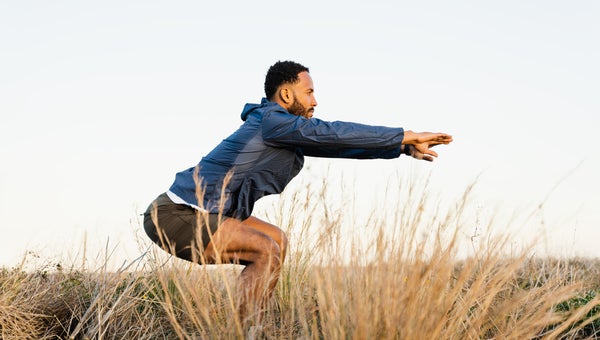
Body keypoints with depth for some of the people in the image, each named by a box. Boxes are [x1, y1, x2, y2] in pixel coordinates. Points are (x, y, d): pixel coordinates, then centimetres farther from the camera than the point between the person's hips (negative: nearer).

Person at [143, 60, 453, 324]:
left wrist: (404, 147, 8)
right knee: (267, 251, -18)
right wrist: (407, 135, -15)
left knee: (276, 240, 13)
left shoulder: (288, 131, 14)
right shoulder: (271, 119, -15)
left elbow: (334, 145, 12)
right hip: (174, 217, -10)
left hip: (195, 212, 10)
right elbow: (333, 133, -19)